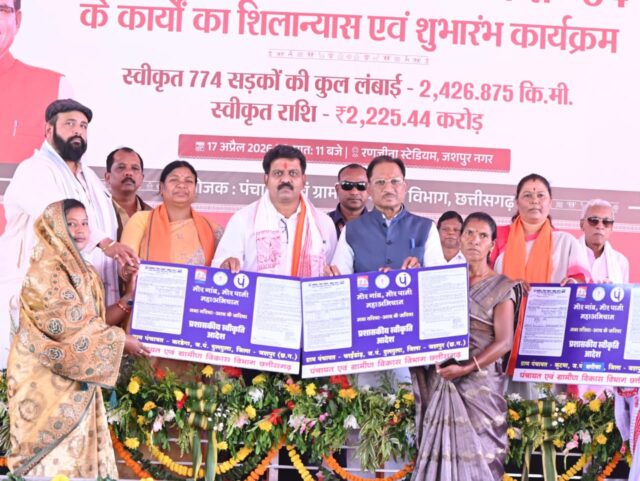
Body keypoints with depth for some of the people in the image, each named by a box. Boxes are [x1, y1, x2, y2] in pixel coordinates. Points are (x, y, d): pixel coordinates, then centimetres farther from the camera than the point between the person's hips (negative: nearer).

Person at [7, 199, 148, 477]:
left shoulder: (86, 273, 14)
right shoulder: (46, 272, -14)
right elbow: (71, 326, -20)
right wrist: (120, 340, -13)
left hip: (77, 378, 8)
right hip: (47, 378, -8)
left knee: (79, 450, 9)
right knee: (55, 454, -5)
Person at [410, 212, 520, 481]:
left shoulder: (501, 288, 0)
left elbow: (504, 342, -9)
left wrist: (466, 368, -20)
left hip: (480, 384, -3)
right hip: (442, 383, 3)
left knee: (476, 453, -1)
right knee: (441, 449, 4)